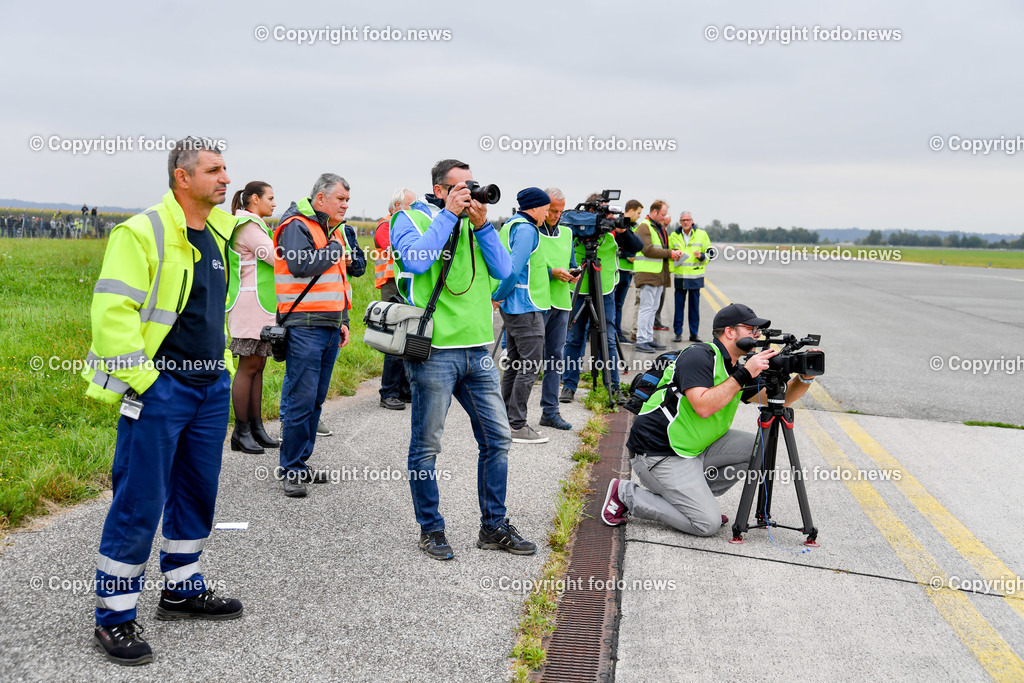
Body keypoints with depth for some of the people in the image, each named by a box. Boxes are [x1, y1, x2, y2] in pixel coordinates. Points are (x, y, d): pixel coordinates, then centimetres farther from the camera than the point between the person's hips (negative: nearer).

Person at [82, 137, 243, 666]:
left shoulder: (218, 231, 13)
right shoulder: (143, 233, -12)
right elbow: (111, 311, -18)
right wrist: (142, 380, -18)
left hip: (210, 387, 8)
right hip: (159, 388, -8)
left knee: (197, 495, 16)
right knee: (140, 504, -2)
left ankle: (183, 591, 33)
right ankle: (114, 618, 12)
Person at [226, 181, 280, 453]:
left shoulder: (256, 226, 21)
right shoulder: (247, 226, -10)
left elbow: (271, 261, 19)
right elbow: (277, 257, -19)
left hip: (262, 307, 10)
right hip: (249, 306, -10)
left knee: (257, 367, 9)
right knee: (248, 367, -6)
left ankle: (256, 427, 13)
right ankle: (241, 432, 0)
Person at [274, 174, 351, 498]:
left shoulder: (333, 230, 21)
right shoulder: (297, 225, -7)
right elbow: (301, 266, -24)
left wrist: (343, 321, 22)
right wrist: (334, 250, -10)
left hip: (329, 326, 9)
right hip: (304, 326, -9)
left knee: (316, 399, 11)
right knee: (301, 399, -8)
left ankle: (301, 462, 20)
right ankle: (291, 470, 1)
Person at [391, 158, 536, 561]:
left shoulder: (474, 222, 16)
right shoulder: (411, 219, 2)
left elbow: (503, 270, 6)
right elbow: (416, 260, -18)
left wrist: (481, 225, -4)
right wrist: (449, 214, -12)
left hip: (477, 349, 6)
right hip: (434, 350, -6)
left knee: (497, 437, 9)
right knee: (427, 446, 2)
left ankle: (493, 527, 22)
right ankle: (430, 529, 19)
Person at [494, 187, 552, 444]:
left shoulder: (510, 225, 16)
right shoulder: (526, 230, -15)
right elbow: (514, 269, -24)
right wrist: (499, 296, -11)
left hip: (513, 307, 10)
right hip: (526, 307, -10)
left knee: (514, 363, 14)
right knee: (531, 365, -7)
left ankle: (507, 420, 20)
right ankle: (517, 426, -4)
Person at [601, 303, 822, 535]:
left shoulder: (735, 370, 10)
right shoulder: (699, 356, -16)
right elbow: (704, 407, -29)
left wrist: (805, 378, -5)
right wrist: (744, 374, -25)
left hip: (694, 448, 9)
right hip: (658, 454, -9)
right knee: (707, 524, -14)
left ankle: (693, 495, 7)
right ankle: (626, 493, -2)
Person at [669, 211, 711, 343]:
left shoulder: (701, 234, 5)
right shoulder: (674, 235, 7)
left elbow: (710, 253, 8)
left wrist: (701, 256, -13)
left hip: (696, 276, 0)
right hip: (680, 276, 1)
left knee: (694, 305, 4)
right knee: (679, 305, 0)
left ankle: (694, 333, 11)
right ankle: (678, 333, 7)